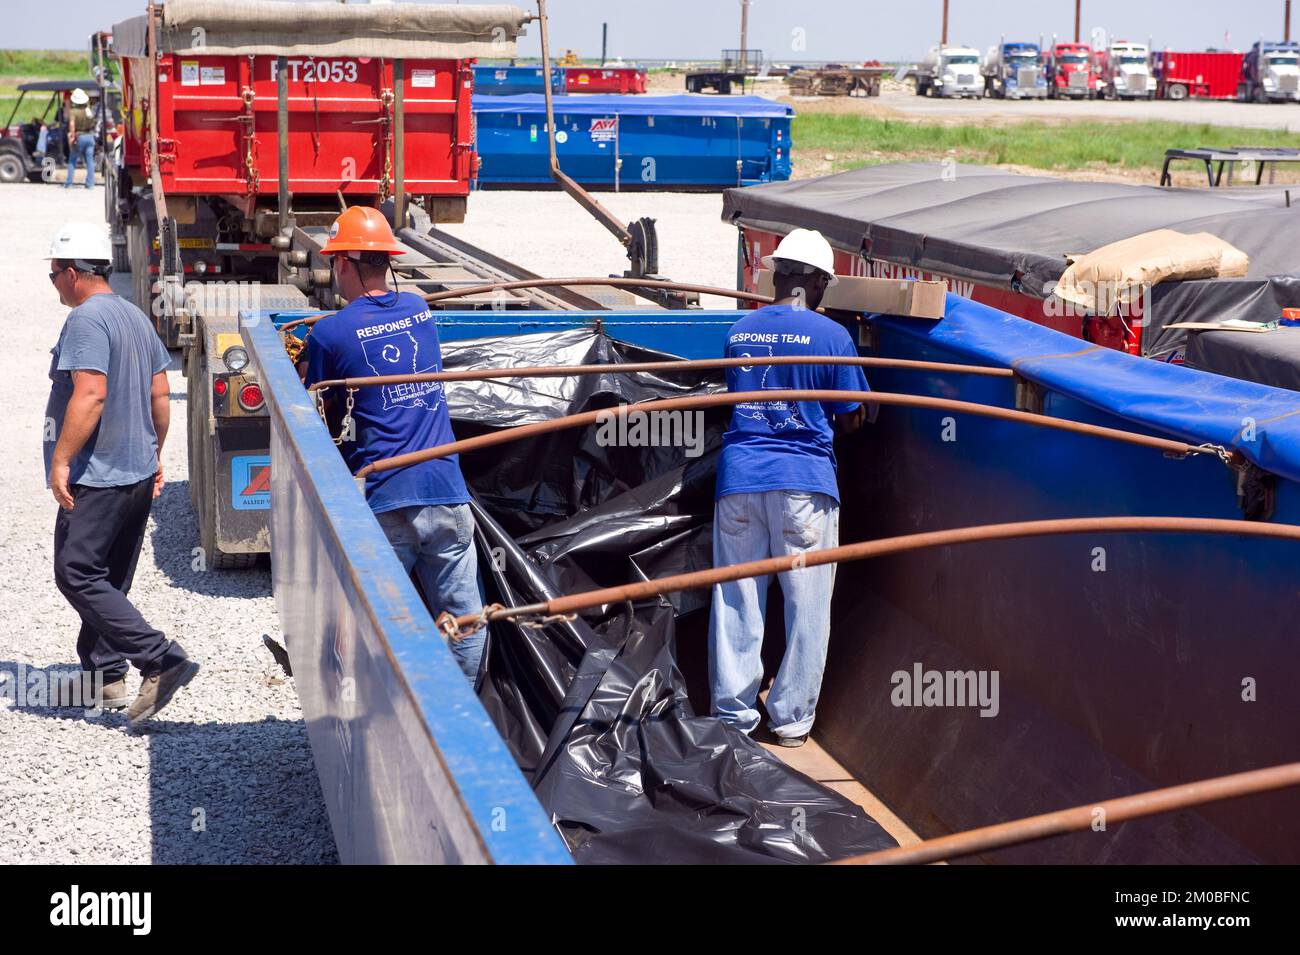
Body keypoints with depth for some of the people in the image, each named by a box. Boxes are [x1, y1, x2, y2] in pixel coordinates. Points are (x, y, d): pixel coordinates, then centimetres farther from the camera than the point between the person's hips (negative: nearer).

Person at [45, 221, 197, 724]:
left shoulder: (86, 320, -15)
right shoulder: (137, 318, 14)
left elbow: (89, 395, -25)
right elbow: (160, 394, 16)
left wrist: (61, 460, -22)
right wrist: (154, 456, 23)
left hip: (96, 477, -10)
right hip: (138, 474, 10)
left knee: (77, 574, -8)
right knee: (109, 579, 16)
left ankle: (161, 660, -16)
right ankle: (104, 673, 22)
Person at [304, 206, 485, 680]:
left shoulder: (329, 333, -4)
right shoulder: (419, 309, 11)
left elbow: (318, 415, 7)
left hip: (382, 503, -4)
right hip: (446, 493, 4)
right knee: (465, 622, 9)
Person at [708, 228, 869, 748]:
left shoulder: (739, 331, 9)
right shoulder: (831, 336, -4)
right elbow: (851, 419, 3)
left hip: (738, 476, 4)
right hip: (804, 481, -4)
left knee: (736, 601, 8)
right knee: (806, 603, 7)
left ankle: (733, 715, 13)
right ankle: (791, 718, 12)